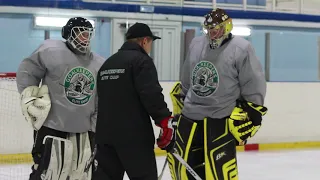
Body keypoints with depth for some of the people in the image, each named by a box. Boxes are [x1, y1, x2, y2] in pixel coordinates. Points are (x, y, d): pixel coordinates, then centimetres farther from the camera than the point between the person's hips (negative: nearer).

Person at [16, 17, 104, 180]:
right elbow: (26, 72, -4)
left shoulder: (100, 64, 6)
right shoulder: (51, 51, -10)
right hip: (51, 126, -5)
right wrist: (31, 98, -11)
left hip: (84, 130, 5)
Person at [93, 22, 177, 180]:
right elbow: (151, 95, -20)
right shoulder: (141, 60, -8)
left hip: (105, 134, 8)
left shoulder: (107, 63, 18)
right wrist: (166, 120, -17)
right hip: (134, 135, -8)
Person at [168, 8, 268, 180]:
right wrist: (179, 105, 23)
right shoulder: (196, 45, 7)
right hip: (189, 116, 6)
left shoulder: (241, 50, -12)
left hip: (220, 121, -6)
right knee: (182, 164, 9)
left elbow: (255, 88, -9)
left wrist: (248, 119, -11)